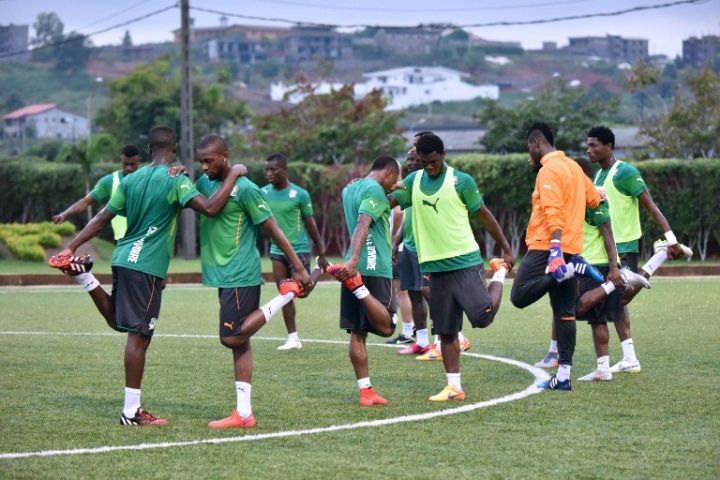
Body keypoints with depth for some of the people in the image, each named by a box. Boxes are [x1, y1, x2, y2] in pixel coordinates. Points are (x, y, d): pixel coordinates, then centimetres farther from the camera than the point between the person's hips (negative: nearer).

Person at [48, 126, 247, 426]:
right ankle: (132, 411, -6)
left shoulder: (131, 179, 11)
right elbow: (210, 209, -23)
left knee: (118, 321, 26)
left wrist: (71, 247, 14)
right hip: (147, 265, -7)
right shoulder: (176, 180, -10)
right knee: (139, 336, -6)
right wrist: (233, 176, -13)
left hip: (124, 259, 7)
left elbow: (102, 219, 12)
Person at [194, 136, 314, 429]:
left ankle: (288, 294, -1)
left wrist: (299, 268, -10)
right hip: (223, 274, 8)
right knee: (239, 342, 7)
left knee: (232, 338, -14)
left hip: (240, 275, -8)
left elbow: (274, 230, -10)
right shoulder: (205, 183, 11)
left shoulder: (245, 189, -12)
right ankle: (243, 413, 8)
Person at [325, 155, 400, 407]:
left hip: (356, 266, 8)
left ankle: (366, 391, 5)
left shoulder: (350, 187, 18)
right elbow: (362, 225, -24)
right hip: (375, 267, -8)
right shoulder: (375, 190, -8)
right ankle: (357, 286, -26)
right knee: (386, 327, -8)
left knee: (357, 332, 6)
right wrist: (354, 260, -36)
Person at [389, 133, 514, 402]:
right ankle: (454, 387, 12)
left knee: (482, 316, -17)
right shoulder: (413, 181, 9)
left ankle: (499, 274, 13)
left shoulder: (461, 181, -5)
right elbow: (387, 201, 0)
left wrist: (506, 248, 4)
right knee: (446, 330, 5)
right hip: (435, 267, 4)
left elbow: (483, 215, 1)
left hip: (465, 261, -4)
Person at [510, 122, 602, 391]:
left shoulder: (548, 170, -10)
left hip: (548, 248, -9)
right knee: (564, 313, 6)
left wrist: (555, 247, -29)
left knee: (520, 296, -15)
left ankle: (571, 270, -25)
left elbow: (553, 211, -21)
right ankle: (563, 375, 3)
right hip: (572, 250, 9)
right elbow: (593, 199, 26)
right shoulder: (573, 167, 16)